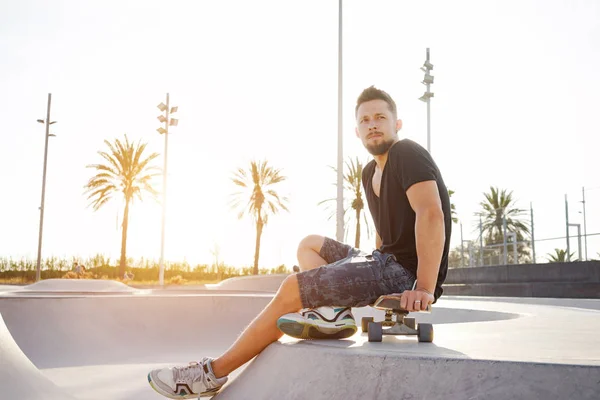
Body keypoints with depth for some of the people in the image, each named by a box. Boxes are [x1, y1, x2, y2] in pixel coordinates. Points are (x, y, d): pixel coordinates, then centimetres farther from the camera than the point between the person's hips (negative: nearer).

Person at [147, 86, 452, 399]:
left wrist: (424, 289, -33)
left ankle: (213, 372, 0)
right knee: (309, 245, 22)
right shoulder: (369, 173, 18)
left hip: (407, 273, -10)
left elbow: (431, 214, -25)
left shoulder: (408, 155, -10)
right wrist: (371, 264, 9)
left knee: (290, 290, -9)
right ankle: (334, 308, -10)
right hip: (389, 261, 10)